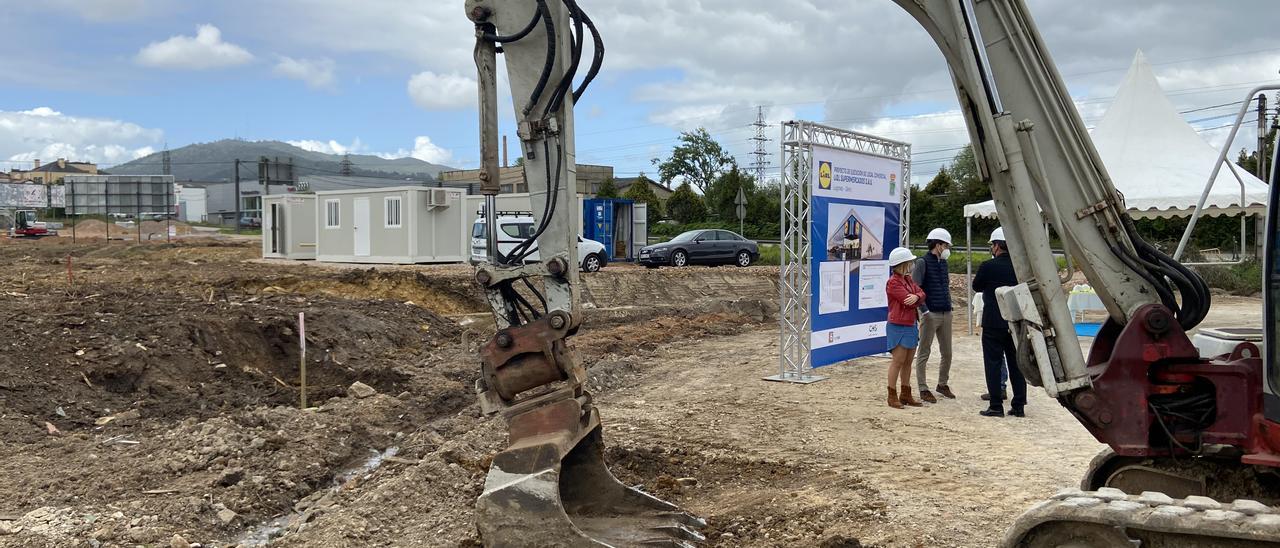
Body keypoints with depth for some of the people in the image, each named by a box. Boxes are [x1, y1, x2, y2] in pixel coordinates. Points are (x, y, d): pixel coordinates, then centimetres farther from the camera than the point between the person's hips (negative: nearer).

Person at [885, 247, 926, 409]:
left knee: (908, 362, 11)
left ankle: (905, 394, 18)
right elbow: (908, 301, -19)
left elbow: (921, 293, 3)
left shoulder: (908, 279, 14)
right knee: (898, 361, -6)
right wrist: (918, 299, 1)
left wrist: (917, 297, -19)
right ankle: (892, 396, 0)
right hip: (898, 326, -9)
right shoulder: (893, 282, -14)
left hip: (910, 325, 9)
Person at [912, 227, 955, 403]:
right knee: (924, 353, 1)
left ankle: (942, 384, 28)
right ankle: (923, 389, 6)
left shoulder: (943, 263, 14)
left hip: (946, 314, 7)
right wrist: (925, 311, -21)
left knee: (947, 352, 13)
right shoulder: (923, 263, -9)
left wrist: (949, 306, 14)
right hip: (931, 314, -7)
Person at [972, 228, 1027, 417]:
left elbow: (976, 286, 3)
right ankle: (1018, 406, 13)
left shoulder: (988, 266, -13)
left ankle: (996, 406, 0)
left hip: (993, 323, -5)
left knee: (993, 364, 1)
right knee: (1016, 364, 10)